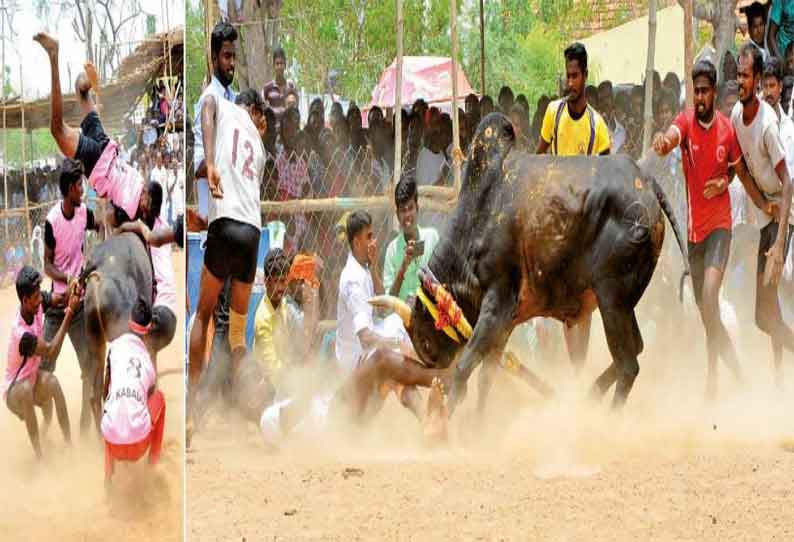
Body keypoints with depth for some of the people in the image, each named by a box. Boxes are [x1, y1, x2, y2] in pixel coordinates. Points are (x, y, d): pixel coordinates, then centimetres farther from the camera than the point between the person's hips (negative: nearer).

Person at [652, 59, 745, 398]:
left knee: (709, 293, -21)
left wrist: (725, 182, -6)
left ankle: (715, 374, -13)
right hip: (694, 226, 2)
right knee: (704, 308, 12)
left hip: (719, 223, -2)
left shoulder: (728, 129, -3)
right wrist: (663, 142, -54)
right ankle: (731, 366, 28)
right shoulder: (686, 122, -7)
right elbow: (671, 137, -30)